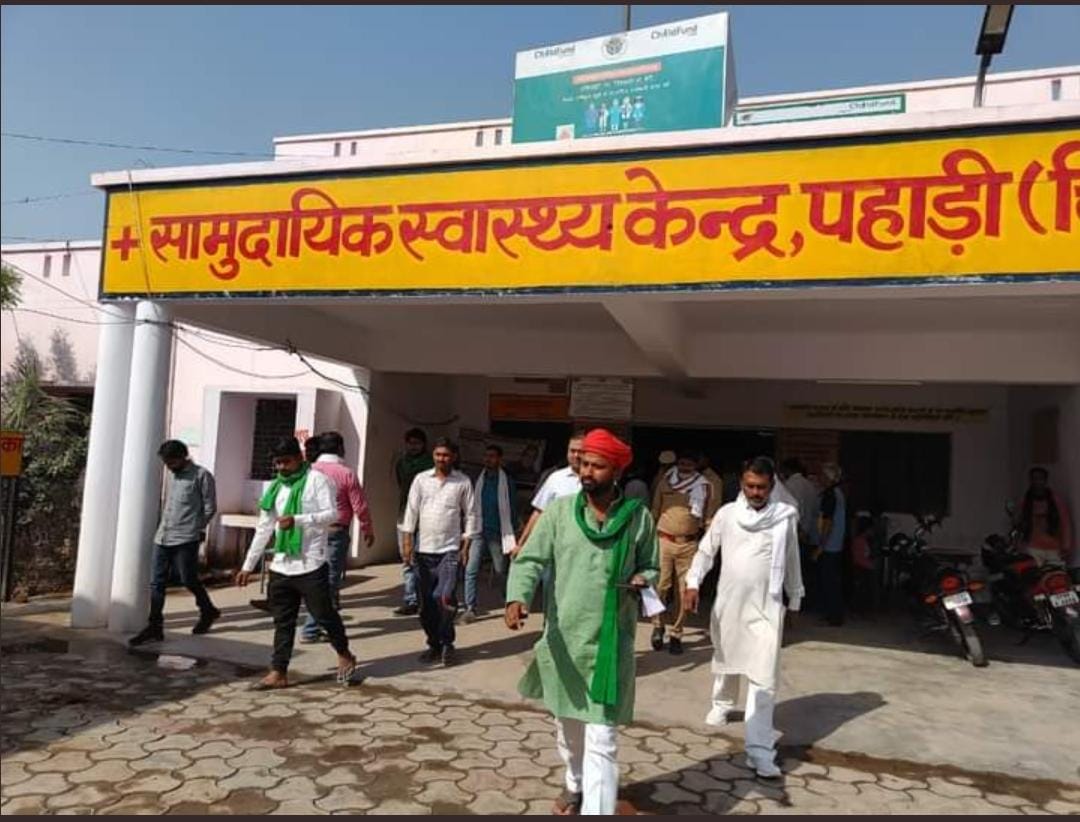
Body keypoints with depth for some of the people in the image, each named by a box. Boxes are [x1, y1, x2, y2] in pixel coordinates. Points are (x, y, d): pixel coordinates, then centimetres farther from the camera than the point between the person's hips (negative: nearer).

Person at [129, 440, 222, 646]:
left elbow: (210, 508, -4)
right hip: (162, 538, 7)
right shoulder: (170, 475, 14)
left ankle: (208, 611, 25)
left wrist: (196, 528, 4)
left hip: (186, 540, -7)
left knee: (189, 580, 2)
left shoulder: (201, 476, -7)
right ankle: (154, 627, 11)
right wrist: (163, 525, 14)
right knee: (157, 583, 4)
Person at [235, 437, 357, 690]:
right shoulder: (275, 487, 12)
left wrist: (297, 520, -27)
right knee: (283, 621, 10)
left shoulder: (316, 480, -6)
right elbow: (263, 528, 15)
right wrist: (248, 565, 13)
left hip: (311, 565, -6)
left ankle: (345, 656, 25)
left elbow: (332, 514, -14)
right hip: (280, 566, 6)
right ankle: (278, 672, 17)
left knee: (324, 614, 5)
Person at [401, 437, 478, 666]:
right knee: (426, 602, 8)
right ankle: (434, 644, 23)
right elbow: (411, 510, 3)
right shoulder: (421, 479, 3)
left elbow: (470, 514, 2)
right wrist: (408, 541, -2)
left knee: (445, 597, -15)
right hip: (423, 549, 3)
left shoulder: (463, 482, 0)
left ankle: (447, 643, 5)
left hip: (450, 549, -2)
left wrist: (466, 545, -2)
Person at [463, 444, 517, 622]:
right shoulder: (479, 480, 8)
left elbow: (511, 509, 0)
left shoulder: (506, 481, -1)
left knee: (500, 571, 8)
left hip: (497, 533, -3)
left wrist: (512, 535, -3)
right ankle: (470, 608, -5)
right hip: (479, 532, 3)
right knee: (471, 570, -8)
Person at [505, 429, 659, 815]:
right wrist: (517, 598, -28)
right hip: (562, 638, 3)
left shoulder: (639, 517, -5)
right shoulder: (559, 511, -6)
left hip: (610, 642, -2)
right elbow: (530, 560, -11)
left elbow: (651, 567, 8)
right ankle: (576, 785, 50)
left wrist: (642, 581, -15)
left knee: (601, 738, -4)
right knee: (567, 726, 23)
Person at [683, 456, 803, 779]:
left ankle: (759, 749, -5)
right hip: (728, 601, 2)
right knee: (725, 659, 22)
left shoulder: (785, 517, -5)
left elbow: (792, 562, 6)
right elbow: (706, 550, 1)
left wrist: (795, 599, 14)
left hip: (767, 606, -2)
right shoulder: (727, 513, -3)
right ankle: (722, 703, 50)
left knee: (764, 676, -8)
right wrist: (693, 583, -11)